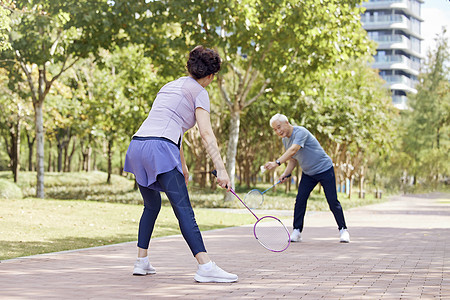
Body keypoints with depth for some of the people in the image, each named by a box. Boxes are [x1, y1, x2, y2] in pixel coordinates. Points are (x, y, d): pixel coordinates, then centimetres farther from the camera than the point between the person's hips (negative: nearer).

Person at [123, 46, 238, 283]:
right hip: (159, 150, -8)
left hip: (136, 147, 8)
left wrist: (182, 165, 39)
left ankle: (141, 262, 23)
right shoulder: (199, 92, 4)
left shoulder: (170, 86, 28)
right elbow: (206, 134, -9)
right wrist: (220, 169, -14)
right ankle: (205, 266, -21)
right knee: (184, 209, -13)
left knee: (152, 206, 23)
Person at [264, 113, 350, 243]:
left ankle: (343, 230, 9)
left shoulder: (300, 132, -25)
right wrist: (286, 173, -4)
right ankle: (296, 231, -3)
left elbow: (293, 150, -40)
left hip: (325, 170, -7)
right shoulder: (285, 140, 2)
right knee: (300, 200, -8)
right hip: (308, 173, 7)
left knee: (333, 202, -6)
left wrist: (277, 163, -51)